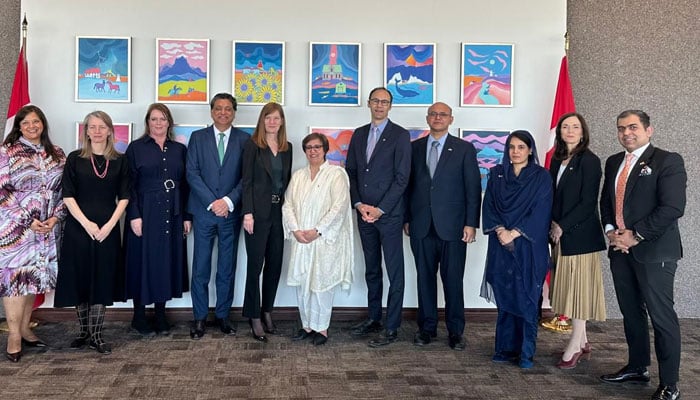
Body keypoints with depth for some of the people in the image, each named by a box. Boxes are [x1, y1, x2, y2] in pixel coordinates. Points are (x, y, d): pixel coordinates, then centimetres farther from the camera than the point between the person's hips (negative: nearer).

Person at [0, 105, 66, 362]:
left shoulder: (56, 154, 8)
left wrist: (55, 217, -7)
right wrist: (28, 220, -14)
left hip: (47, 227, 4)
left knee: (34, 275, 8)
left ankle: (24, 329, 20)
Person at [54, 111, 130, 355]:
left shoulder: (120, 161, 5)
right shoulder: (75, 159, 3)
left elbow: (124, 197, 3)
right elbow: (68, 196, -2)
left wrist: (110, 224, -10)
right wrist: (86, 223, -13)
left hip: (108, 229, 1)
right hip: (78, 227, 0)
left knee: (103, 280, 3)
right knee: (80, 278, 4)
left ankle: (96, 335, 11)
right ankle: (84, 332, 19)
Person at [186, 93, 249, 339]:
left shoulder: (244, 140, 5)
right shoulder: (198, 137, 6)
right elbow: (192, 173, -2)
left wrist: (229, 201, -13)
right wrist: (212, 203, -11)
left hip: (231, 211, 0)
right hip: (203, 211, 0)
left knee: (227, 269, 7)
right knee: (200, 268, 2)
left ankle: (222, 316, 19)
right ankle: (200, 318, 13)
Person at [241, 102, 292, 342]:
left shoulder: (287, 148, 12)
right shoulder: (253, 145, -3)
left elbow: (287, 180, 13)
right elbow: (247, 181, -7)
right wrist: (247, 213, -14)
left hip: (279, 212, 5)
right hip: (259, 212, -5)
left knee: (275, 264, 9)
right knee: (256, 264, 0)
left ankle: (267, 312, 22)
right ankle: (254, 317, 9)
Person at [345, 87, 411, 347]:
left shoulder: (400, 135, -4)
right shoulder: (359, 134, 12)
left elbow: (401, 178, -10)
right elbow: (350, 172, 12)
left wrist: (379, 209, -13)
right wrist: (359, 204, -2)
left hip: (389, 213, -5)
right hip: (364, 213, 6)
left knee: (394, 272, -1)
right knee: (371, 270, 14)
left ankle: (392, 328, 5)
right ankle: (373, 319, 25)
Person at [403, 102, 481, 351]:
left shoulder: (464, 149, 3)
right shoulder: (414, 148, 10)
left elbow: (473, 188, -1)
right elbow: (408, 185, 11)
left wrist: (471, 223, -7)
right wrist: (407, 218, 6)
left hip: (452, 226, -2)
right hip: (421, 226, 2)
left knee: (453, 280, 3)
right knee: (425, 278, 9)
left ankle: (455, 331, 15)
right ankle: (427, 327, 20)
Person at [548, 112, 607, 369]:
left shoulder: (589, 160, -8)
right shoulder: (557, 159, 12)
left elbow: (588, 202, -12)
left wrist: (562, 226, -13)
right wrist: (552, 224, 0)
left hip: (580, 234, -7)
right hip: (560, 234, 7)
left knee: (579, 287, -1)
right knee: (569, 287, 10)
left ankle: (574, 347, 6)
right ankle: (582, 342, 21)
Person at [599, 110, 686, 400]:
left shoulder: (668, 161, -7)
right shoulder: (613, 162, 14)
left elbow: (673, 207, -16)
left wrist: (636, 235, -16)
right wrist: (611, 231, 1)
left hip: (653, 251, -6)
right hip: (620, 249, 7)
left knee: (661, 317, -3)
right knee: (631, 312, 15)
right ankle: (637, 368, 29)